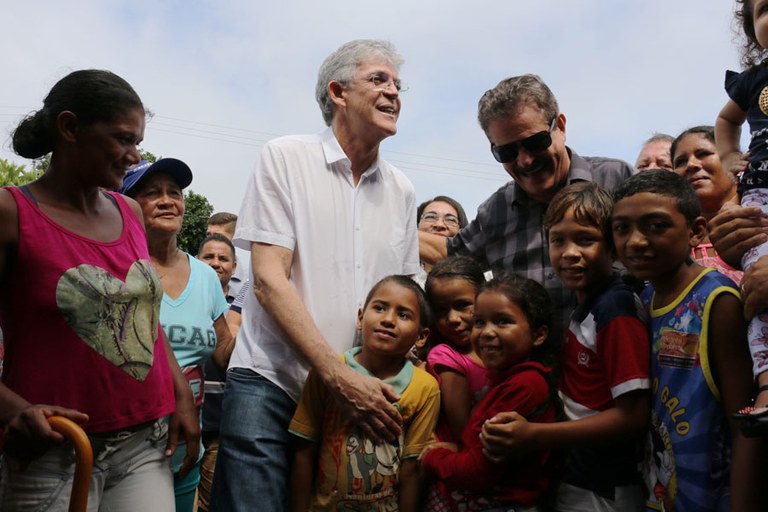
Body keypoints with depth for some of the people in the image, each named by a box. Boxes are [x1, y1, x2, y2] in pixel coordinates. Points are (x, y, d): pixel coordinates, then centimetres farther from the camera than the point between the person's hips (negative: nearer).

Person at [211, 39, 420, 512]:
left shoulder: (402, 192, 10)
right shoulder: (285, 158, -3)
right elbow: (269, 280, -11)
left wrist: (399, 389, 1)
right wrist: (340, 376, -18)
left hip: (364, 390, 4)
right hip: (270, 383, -4)